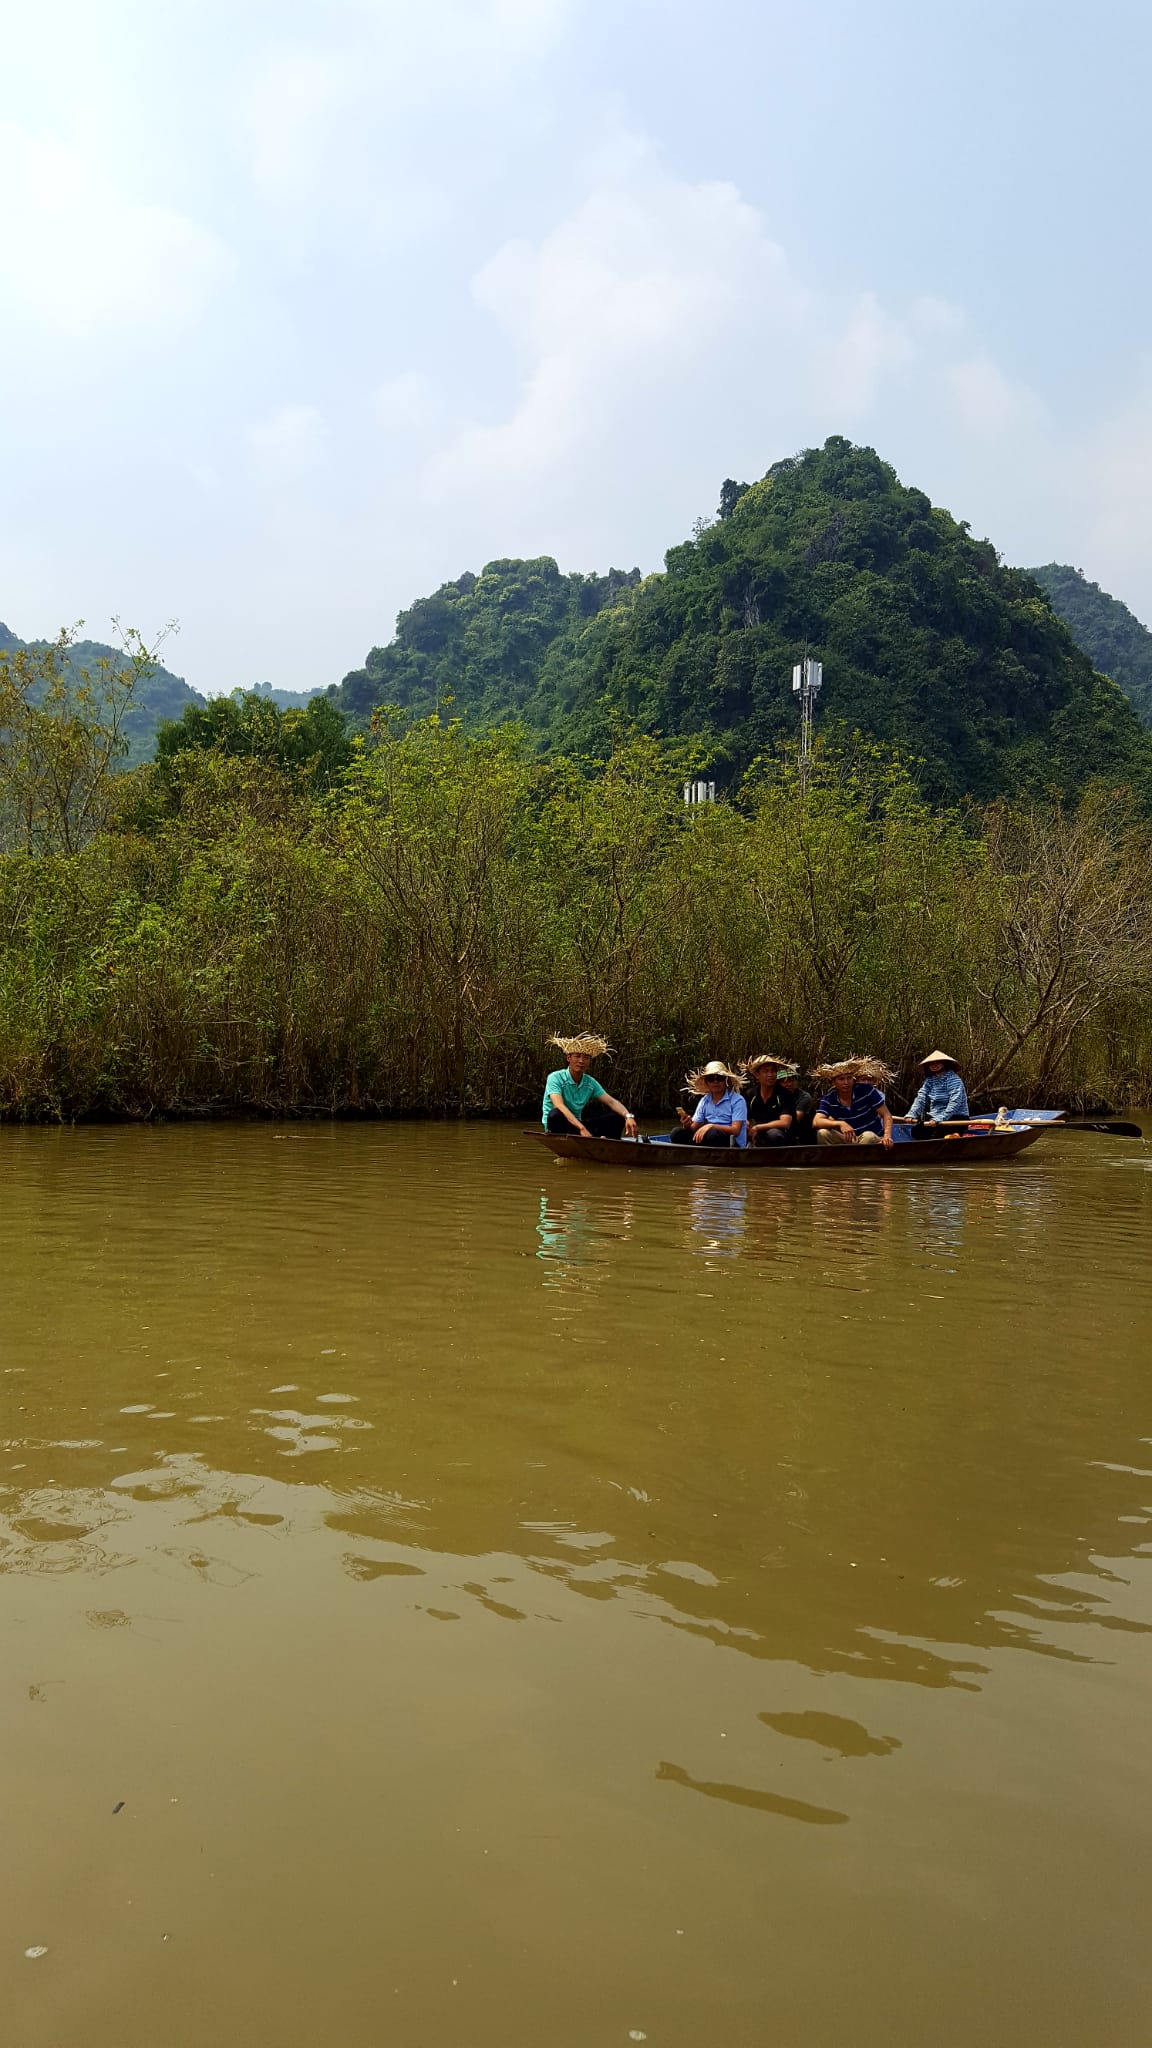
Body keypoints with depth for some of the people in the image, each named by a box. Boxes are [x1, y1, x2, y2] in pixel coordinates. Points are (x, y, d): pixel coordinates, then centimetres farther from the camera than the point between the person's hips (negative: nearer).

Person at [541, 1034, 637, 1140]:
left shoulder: (590, 1082, 6)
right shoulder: (555, 1078, -12)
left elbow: (611, 1102, -1)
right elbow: (559, 1106, -28)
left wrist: (628, 1116, -24)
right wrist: (582, 1128, -40)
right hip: (555, 1127, -6)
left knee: (617, 1118, -9)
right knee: (556, 1115, -39)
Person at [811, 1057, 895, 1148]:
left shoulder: (866, 1090, -10)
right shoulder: (828, 1100, -5)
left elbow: (886, 1115, -8)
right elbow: (816, 1122, -19)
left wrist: (887, 1136, -27)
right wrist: (840, 1123, -36)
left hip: (872, 1140, -1)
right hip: (847, 1141, 2)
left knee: (868, 1136, -36)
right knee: (822, 1133, -23)